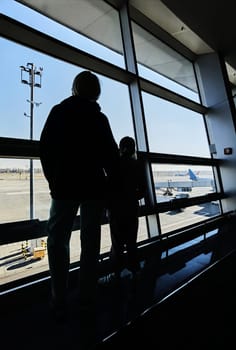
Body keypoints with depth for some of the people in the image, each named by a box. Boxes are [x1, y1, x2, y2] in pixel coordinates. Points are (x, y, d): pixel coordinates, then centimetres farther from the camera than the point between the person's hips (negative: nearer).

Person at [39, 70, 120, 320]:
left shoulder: (59, 111, 7)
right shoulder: (100, 117, 8)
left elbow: (46, 148, 0)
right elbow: (111, 154, 1)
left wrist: (52, 180, 7)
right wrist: (109, 182, 10)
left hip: (65, 186, -1)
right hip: (95, 187, 2)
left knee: (58, 240, 9)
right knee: (90, 241, 10)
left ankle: (59, 302, 9)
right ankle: (86, 295, 20)